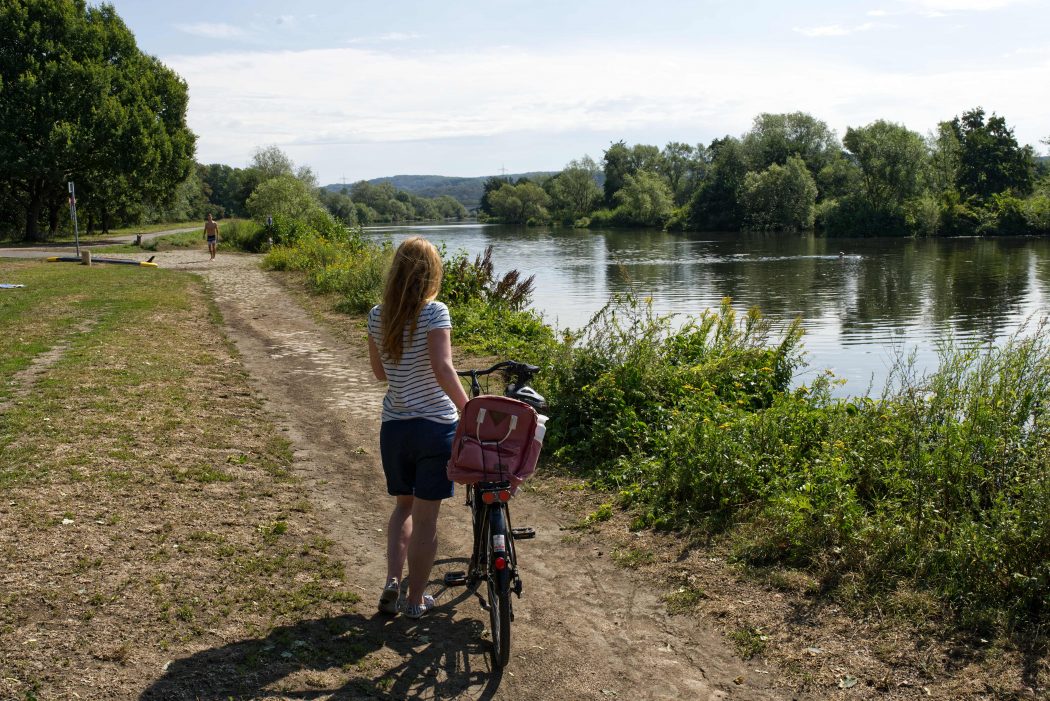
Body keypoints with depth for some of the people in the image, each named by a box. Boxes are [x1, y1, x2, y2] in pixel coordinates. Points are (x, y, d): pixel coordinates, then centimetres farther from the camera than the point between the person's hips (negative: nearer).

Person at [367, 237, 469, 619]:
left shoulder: (377, 316, 2)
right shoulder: (434, 312, -13)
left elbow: (379, 371, 11)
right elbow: (443, 369, -23)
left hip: (394, 427, 4)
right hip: (436, 426, -4)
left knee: (403, 505, 23)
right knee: (426, 516, 7)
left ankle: (392, 580, 11)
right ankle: (416, 598, 17)